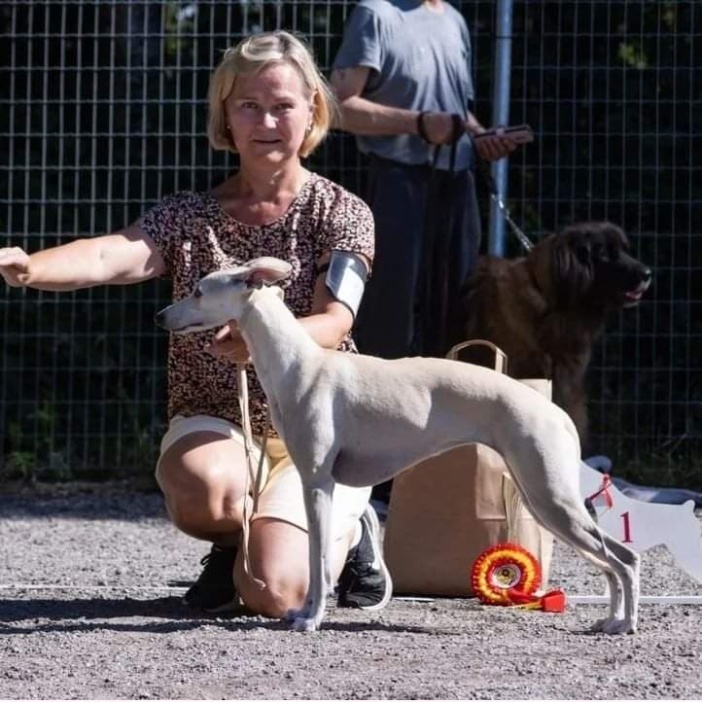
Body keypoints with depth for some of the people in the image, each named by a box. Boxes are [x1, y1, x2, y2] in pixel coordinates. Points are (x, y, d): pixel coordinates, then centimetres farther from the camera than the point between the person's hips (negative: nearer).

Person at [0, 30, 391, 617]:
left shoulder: (340, 215, -2)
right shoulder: (190, 216, 4)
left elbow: (332, 325, -17)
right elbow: (113, 255, -17)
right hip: (215, 424, 2)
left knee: (273, 595, -24)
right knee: (201, 485, -37)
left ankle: (346, 531, 13)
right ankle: (235, 541, 3)